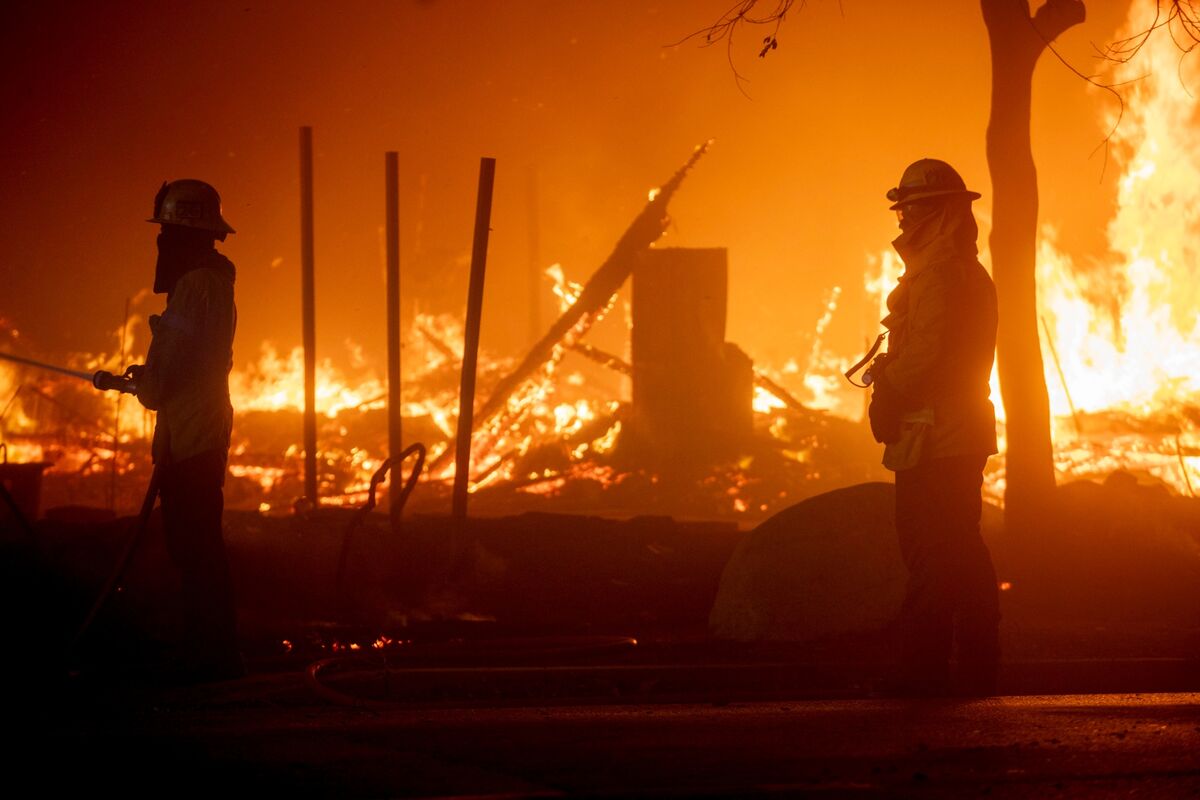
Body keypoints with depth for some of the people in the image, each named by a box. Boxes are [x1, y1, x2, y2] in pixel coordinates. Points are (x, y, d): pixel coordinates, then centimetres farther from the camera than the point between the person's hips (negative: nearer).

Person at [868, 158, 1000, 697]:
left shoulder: (936, 274, -15)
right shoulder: (972, 273, 17)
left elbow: (923, 356, -22)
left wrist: (885, 385, -5)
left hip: (931, 438, -10)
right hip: (966, 434, 10)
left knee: (928, 557, -8)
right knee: (965, 555, 13)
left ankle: (923, 669, -7)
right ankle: (978, 667, 16)